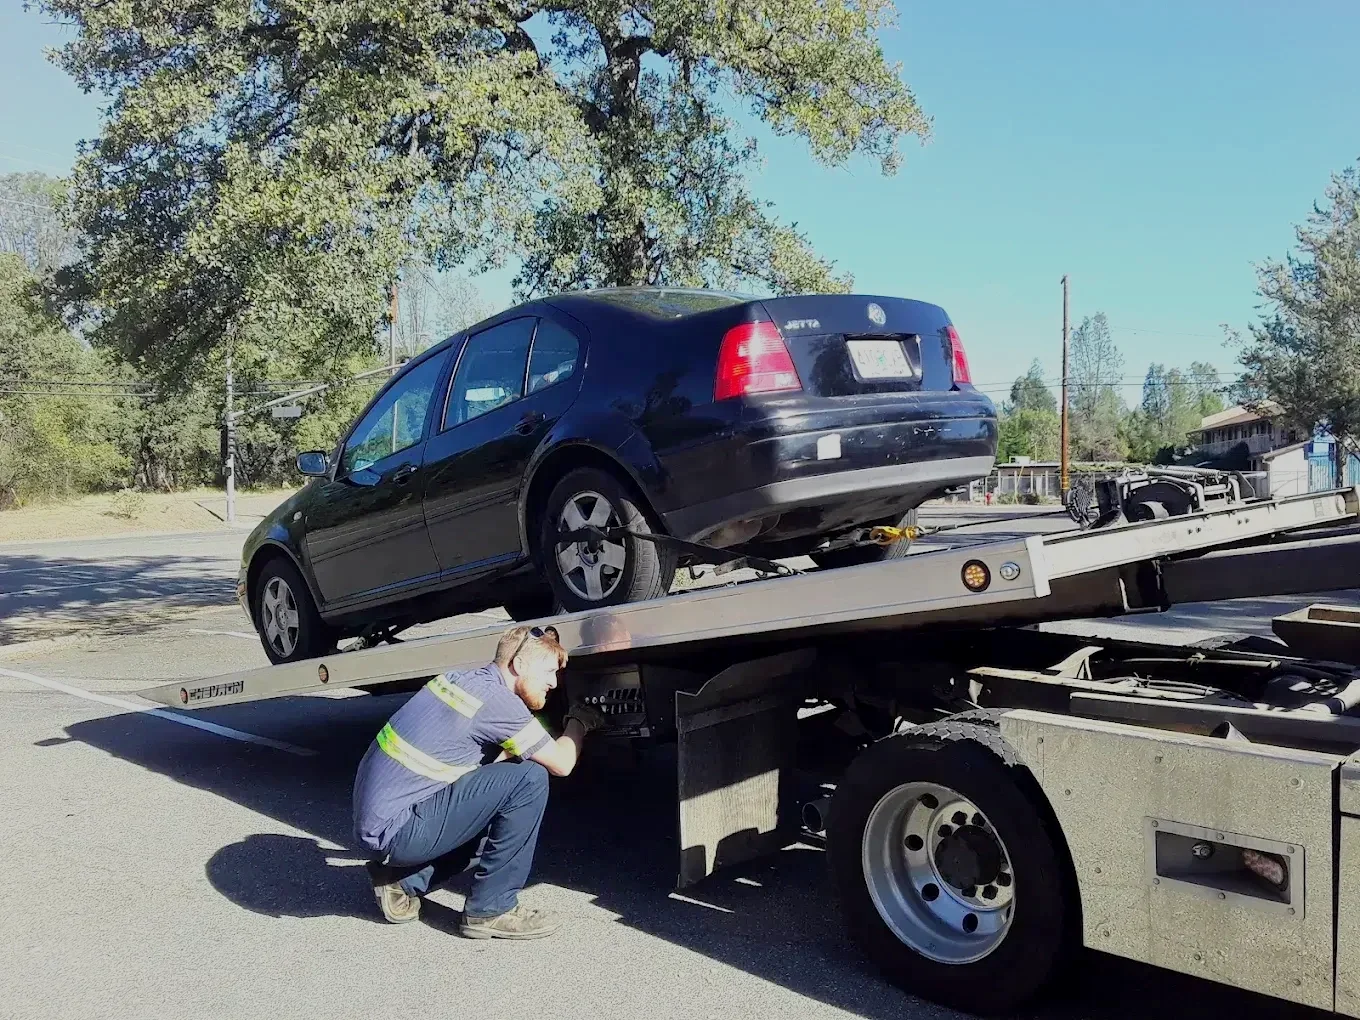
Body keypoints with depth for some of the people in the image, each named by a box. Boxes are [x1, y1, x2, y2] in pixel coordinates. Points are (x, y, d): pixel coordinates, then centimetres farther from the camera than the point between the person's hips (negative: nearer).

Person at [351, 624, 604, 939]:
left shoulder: (462, 679, 10)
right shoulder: (496, 699, -16)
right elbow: (561, 764, -9)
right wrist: (578, 722, 11)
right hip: (395, 830, -9)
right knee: (529, 779, -14)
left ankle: (402, 881, 16)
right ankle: (491, 910, -4)